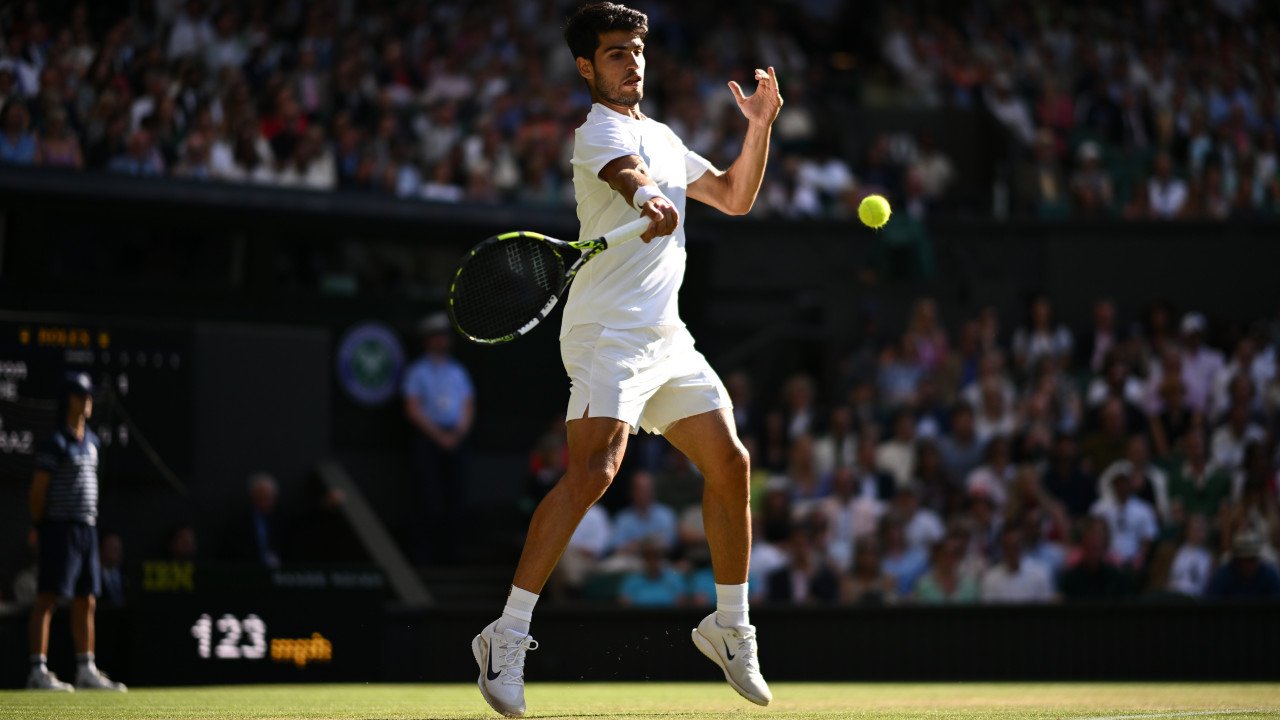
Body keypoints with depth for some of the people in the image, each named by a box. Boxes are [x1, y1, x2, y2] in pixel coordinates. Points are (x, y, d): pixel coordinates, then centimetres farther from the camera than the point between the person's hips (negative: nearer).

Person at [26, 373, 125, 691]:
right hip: (60, 528, -8)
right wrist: (40, 527, -6)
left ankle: (86, 670, 17)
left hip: (87, 530, 8)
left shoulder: (91, 441, 15)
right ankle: (38, 671, -13)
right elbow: (38, 489, -10)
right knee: (48, 597, -10)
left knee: (86, 601, 11)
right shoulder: (55, 444, -10)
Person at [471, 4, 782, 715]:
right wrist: (650, 198, -51)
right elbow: (630, 176, -28)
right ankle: (508, 638, -24)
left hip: (668, 337, 9)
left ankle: (730, 628, 25)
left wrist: (761, 124, 14)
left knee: (730, 463, 9)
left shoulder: (663, 137, 21)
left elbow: (735, 196, 27)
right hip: (609, 332, -9)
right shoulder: (602, 128, -5)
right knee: (594, 470, -23)